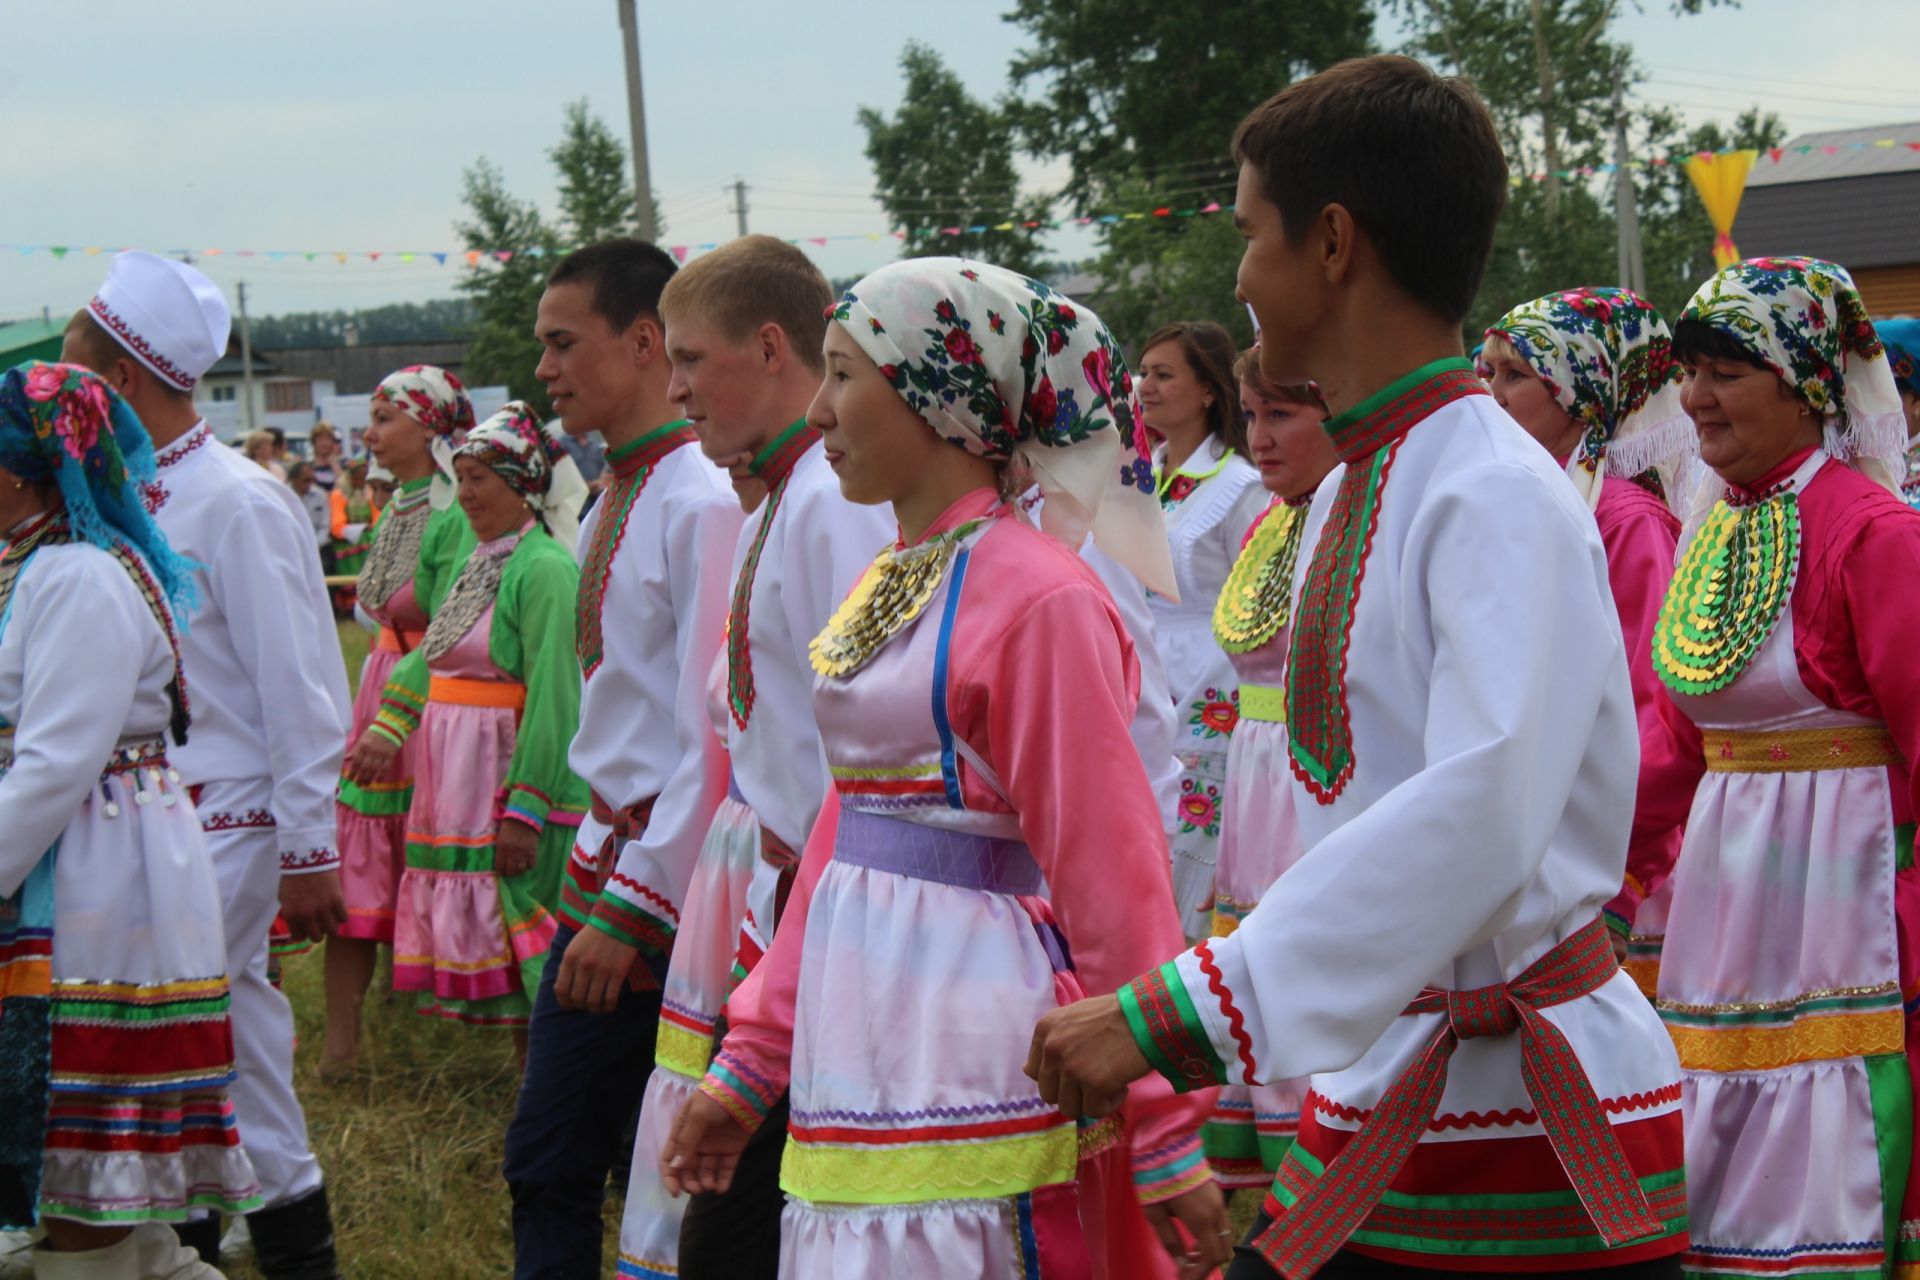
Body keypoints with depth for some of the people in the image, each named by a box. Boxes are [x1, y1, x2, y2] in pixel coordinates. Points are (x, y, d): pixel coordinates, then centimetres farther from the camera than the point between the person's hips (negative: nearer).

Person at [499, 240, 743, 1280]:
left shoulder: (703, 503, -16)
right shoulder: (614, 500, 13)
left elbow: (716, 739, -20)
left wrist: (630, 910, -19)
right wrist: (597, 889, 15)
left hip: (667, 875, -9)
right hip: (602, 857, 9)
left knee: (663, 1171, 0)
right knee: (548, 1163, 11)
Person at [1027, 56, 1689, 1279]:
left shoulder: (1501, 498, -17)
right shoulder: (1353, 489, 11)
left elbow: (1480, 818, -29)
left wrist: (1179, 1013, -31)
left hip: (1528, 1104, -8)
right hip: (1376, 1088, 8)